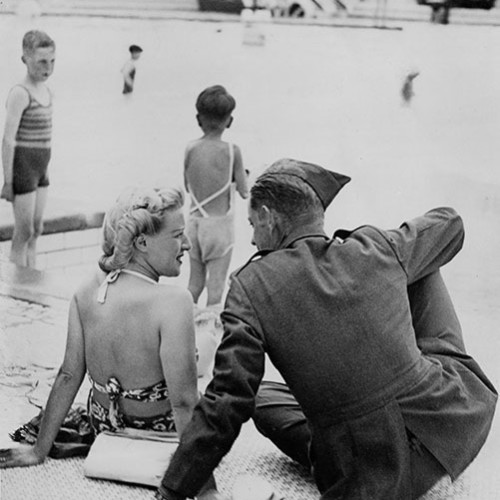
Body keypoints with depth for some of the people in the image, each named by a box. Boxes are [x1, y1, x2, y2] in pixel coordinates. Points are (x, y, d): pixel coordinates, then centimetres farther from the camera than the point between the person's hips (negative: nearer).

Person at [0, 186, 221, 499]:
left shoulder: (85, 294, -11)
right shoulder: (173, 302, -29)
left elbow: (69, 376, -5)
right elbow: (184, 404, -29)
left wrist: (40, 449, 6)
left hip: (104, 427, 6)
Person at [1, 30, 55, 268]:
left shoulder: (46, 91, 9)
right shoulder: (20, 93, -16)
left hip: (40, 169, 8)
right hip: (23, 167, -8)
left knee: (36, 230, 12)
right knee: (24, 232, -2)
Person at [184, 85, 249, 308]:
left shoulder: (190, 148, -2)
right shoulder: (231, 150, -13)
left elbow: (188, 186, 9)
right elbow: (244, 192, -7)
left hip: (195, 220, 4)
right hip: (219, 223, -4)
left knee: (195, 283, 17)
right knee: (216, 285, 3)